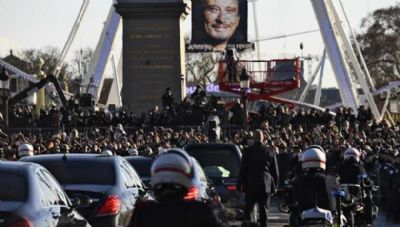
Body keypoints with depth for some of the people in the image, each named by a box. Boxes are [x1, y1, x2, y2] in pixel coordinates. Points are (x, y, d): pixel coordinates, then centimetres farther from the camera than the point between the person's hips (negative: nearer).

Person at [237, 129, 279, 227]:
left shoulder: (247, 152, -4)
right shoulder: (270, 153, -1)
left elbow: (242, 170, -2)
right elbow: (275, 172, 4)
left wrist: (240, 184, 3)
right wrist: (275, 186, 11)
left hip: (251, 186, -1)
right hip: (265, 186, 1)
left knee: (248, 210, 8)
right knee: (263, 211, 5)